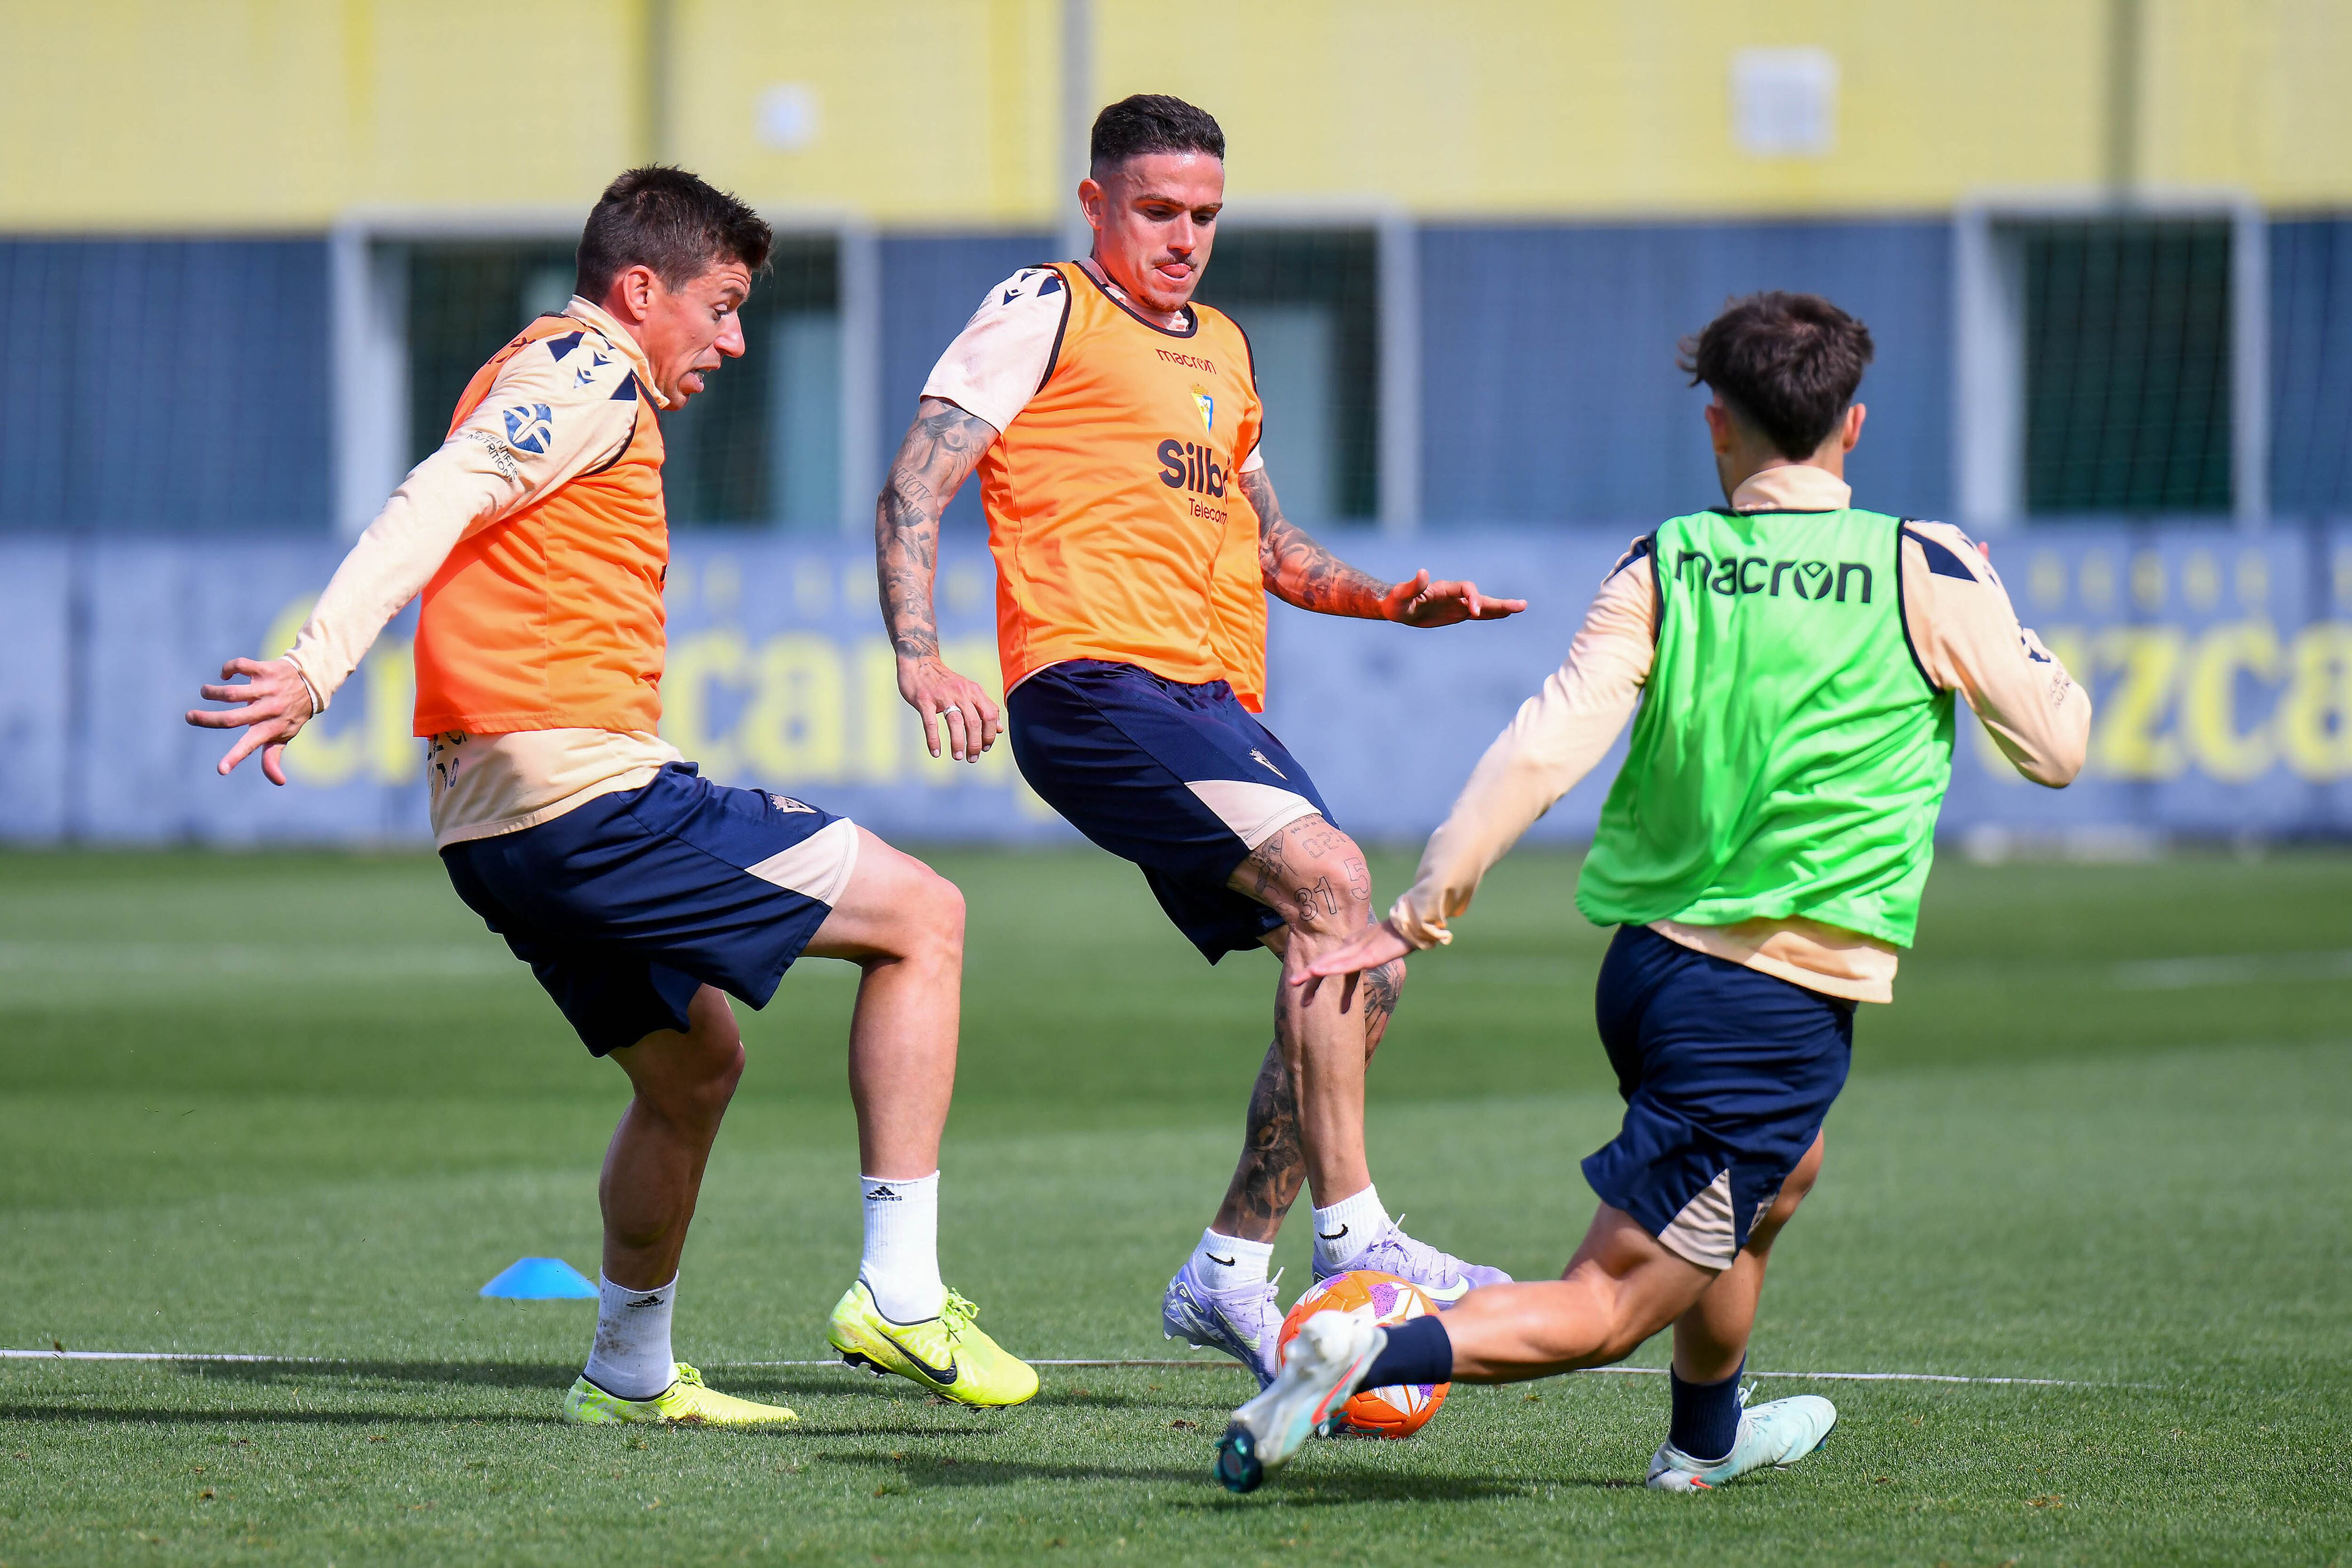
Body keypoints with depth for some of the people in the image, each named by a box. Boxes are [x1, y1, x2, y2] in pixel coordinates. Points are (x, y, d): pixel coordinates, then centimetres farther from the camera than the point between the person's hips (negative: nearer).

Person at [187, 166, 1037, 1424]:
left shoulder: (539, 375, 24)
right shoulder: (590, 373, -6)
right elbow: (435, 503, -19)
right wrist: (314, 671, -30)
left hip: (492, 829, 10)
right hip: (588, 791, -10)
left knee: (696, 1065, 26)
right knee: (923, 916, -4)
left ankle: (630, 1372, 31)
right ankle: (899, 1293, -9)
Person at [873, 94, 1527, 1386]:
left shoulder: (1221, 349, 26)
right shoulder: (1045, 313, 3)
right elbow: (915, 489, -4)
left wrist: (1389, 599, 19)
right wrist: (920, 657, -18)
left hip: (1216, 702, 8)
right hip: (1094, 684, -8)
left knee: (1358, 971, 2)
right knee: (1329, 878, -25)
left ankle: (1228, 1274, 12)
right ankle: (1352, 1240, -24)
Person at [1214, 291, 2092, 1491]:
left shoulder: (1663, 567, 1)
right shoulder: (1926, 573, -6)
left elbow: (1553, 735, -11)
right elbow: (2055, 749, 4)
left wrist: (1442, 881, -12)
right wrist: (2006, 635, 21)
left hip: (1647, 957, 6)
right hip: (1781, 1004, -6)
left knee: (1781, 1171, 36)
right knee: (1600, 1312, -5)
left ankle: (1704, 1438, 53)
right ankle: (1364, 1357, -29)